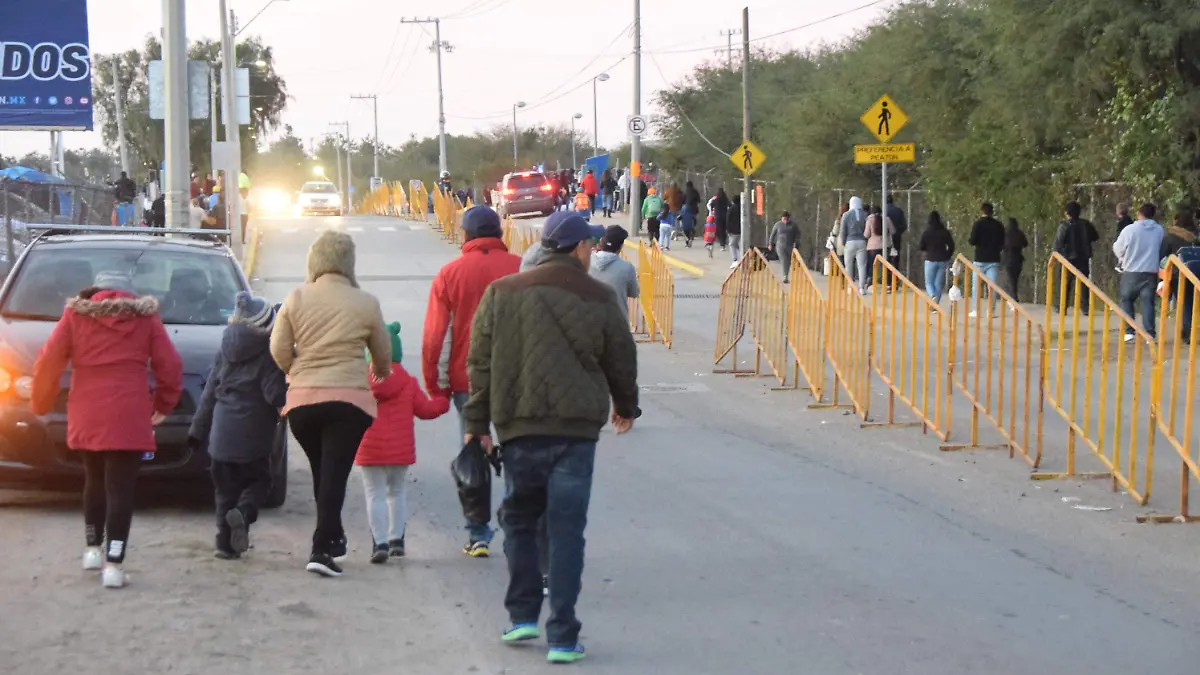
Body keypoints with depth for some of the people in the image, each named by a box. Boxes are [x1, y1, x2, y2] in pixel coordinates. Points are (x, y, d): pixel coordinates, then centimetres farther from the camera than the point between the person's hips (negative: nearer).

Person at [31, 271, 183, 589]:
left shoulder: (76, 314, 7)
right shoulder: (145, 317, 6)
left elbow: (48, 361, 2)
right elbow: (170, 365, 3)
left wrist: (41, 403, 15)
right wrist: (164, 403, 16)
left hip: (86, 417, 2)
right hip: (129, 418, -2)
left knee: (94, 481, 23)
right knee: (120, 489, -2)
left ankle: (93, 549, 28)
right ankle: (113, 564, -9)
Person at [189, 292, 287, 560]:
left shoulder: (226, 350, 12)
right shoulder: (268, 352, -7)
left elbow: (209, 392, 14)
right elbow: (274, 394, -14)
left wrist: (199, 428, 19)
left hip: (221, 433, 5)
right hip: (252, 435, -5)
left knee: (226, 488, 11)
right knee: (258, 481, 9)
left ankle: (226, 543, 5)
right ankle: (243, 513, -20)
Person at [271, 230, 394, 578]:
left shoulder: (297, 299, 1)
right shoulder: (365, 303, -2)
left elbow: (278, 349, -1)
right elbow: (382, 354, 11)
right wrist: (381, 373, 33)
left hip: (302, 400, 3)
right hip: (348, 399, -2)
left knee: (321, 471, 19)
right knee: (335, 474, -3)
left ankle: (331, 537, 32)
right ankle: (323, 548, -12)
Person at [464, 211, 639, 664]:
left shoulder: (502, 293, 4)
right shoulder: (597, 298, 1)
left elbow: (481, 363, 4)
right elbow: (622, 362, 10)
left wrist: (478, 423, 11)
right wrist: (625, 407, 29)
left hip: (518, 427, 2)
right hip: (576, 429, -2)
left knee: (519, 519, 20)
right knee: (566, 530, 1)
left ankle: (523, 616, 17)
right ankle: (562, 638, -1)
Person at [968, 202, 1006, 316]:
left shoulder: (978, 224, -8)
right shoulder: (998, 225, 4)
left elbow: (973, 241, -13)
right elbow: (1002, 243, 8)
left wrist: (969, 241, 8)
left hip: (980, 259, -2)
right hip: (994, 259, 3)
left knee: (977, 285, 6)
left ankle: (976, 310, 2)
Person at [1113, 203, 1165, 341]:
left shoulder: (1129, 230, -11)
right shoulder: (1159, 230, -1)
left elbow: (1118, 249, 0)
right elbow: (1161, 249, 10)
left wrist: (1124, 258, 20)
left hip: (1132, 272, -2)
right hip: (1151, 272, 2)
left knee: (1126, 300, 12)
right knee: (1148, 303, 6)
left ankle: (1128, 331, 4)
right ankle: (1150, 334, 0)